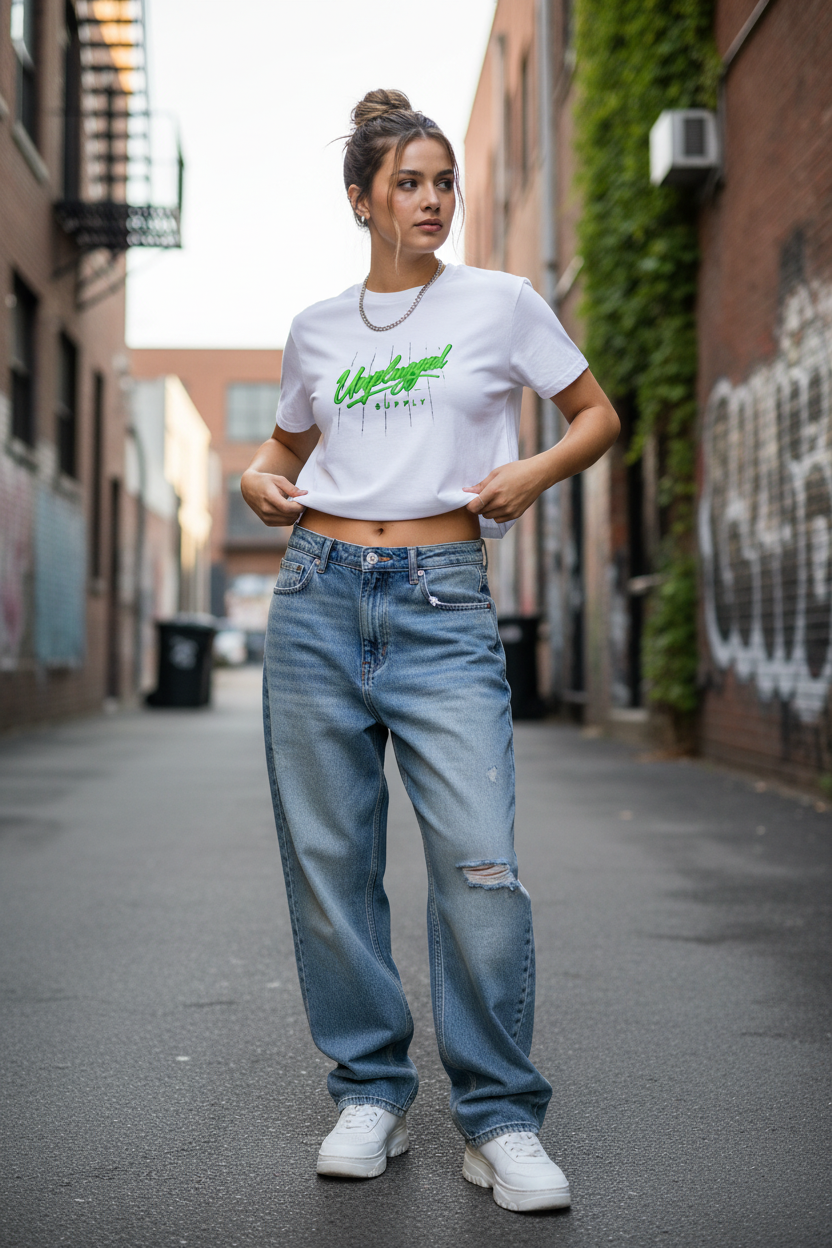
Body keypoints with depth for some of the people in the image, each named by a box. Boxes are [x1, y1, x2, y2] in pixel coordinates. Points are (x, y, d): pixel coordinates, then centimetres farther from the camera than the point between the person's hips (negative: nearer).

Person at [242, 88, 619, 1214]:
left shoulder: (500, 303, 6)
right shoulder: (316, 330, 14)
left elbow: (598, 417, 13)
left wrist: (535, 470, -6)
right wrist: (258, 482, 5)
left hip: (441, 602, -3)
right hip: (319, 595, 3)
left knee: (479, 862, -12)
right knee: (328, 861, 4)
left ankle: (501, 1119, 4)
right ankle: (370, 1097, 19)